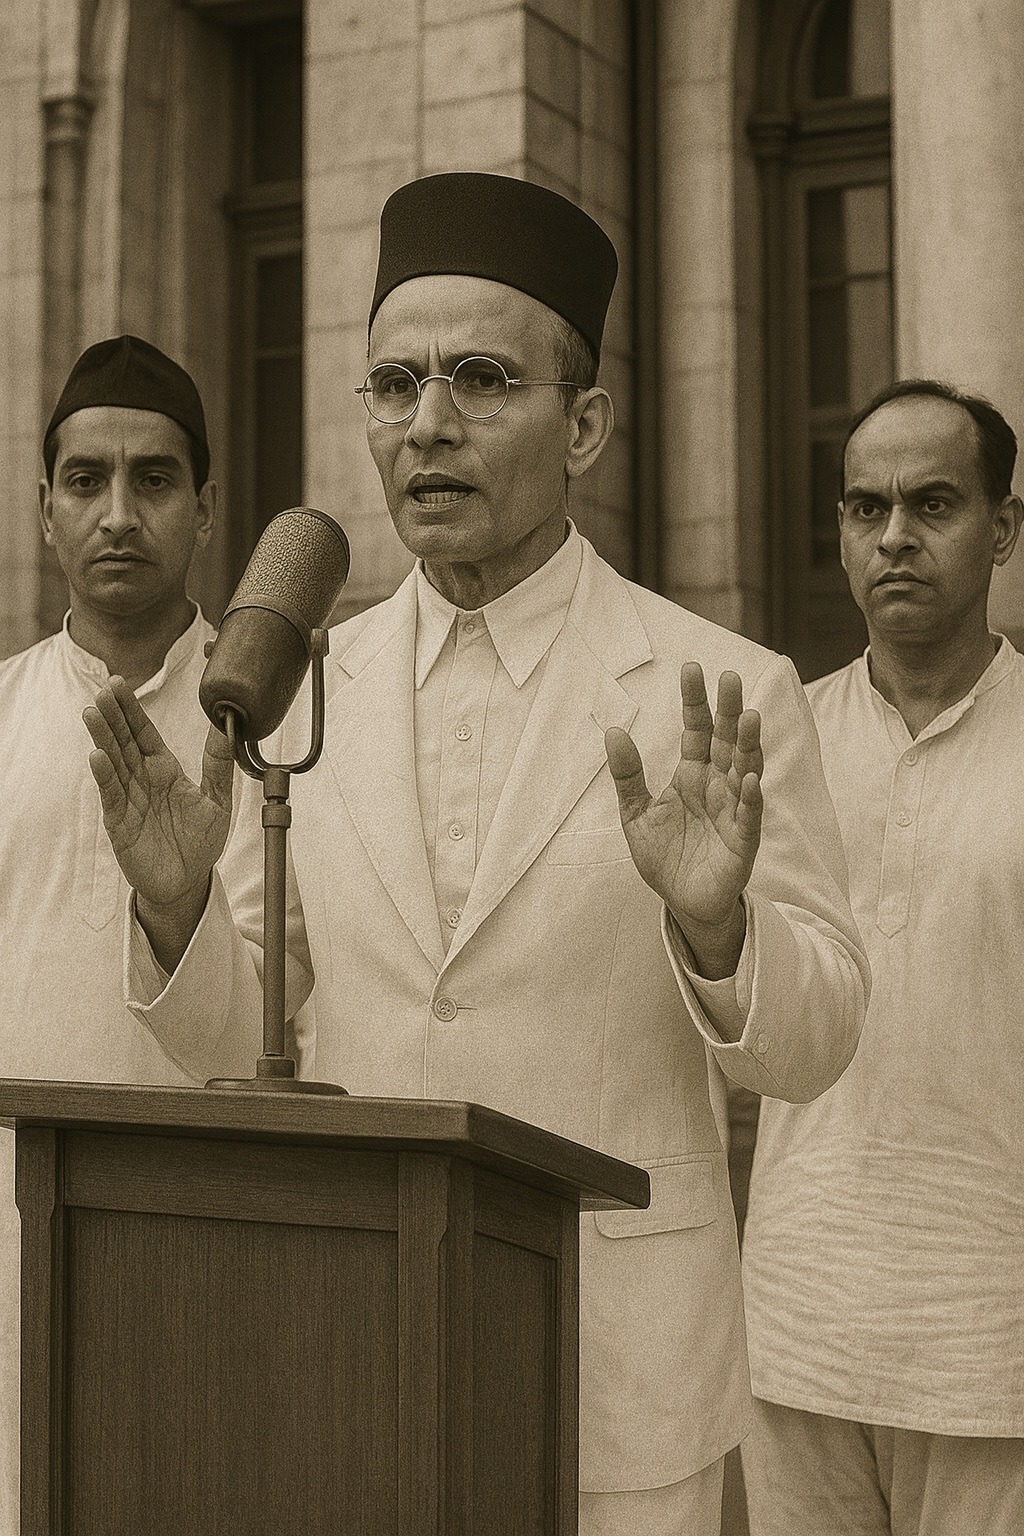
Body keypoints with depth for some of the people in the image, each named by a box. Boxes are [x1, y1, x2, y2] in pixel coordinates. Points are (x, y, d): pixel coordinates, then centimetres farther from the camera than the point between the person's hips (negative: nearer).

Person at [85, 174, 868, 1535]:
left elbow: (810, 1046, -5)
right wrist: (177, 899, -14)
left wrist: (713, 921, -25)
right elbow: (231, 1028, 7)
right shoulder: (307, 688, 2)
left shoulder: (726, 695, -8)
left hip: (620, 1375, -3)